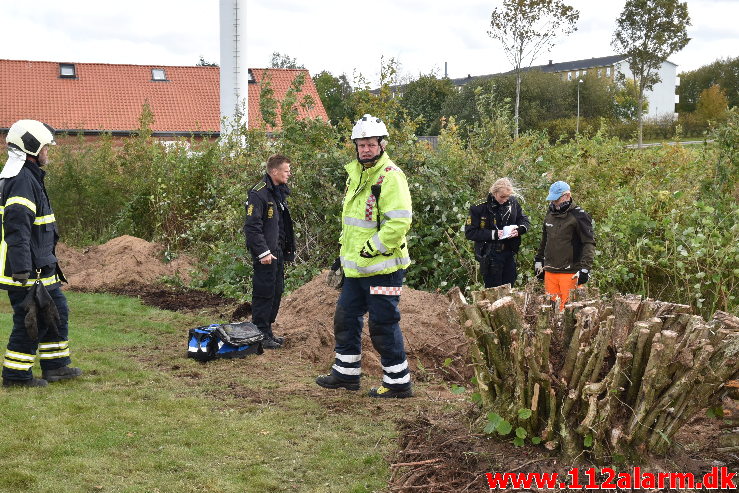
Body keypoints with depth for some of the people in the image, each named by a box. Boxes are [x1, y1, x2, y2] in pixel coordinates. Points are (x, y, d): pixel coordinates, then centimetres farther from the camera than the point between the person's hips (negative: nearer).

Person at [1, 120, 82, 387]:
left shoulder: (30, 177, 16)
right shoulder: (22, 181, -18)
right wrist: (23, 272, -28)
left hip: (42, 269, 11)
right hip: (27, 272, -11)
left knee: (57, 312, 18)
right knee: (31, 321, -2)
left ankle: (56, 366, 27)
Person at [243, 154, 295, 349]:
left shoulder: (280, 192, 14)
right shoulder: (259, 193, -16)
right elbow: (252, 227, -19)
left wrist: (288, 248, 16)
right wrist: (263, 252, -21)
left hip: (277, 253, 9)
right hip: (265, 255, -9)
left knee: (276, 292, 14)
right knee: (264, 293, -4)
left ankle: (268, 331, 24)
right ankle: (261, 335, 4)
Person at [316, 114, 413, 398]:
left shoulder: (390, 176, -15)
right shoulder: (356, 174, 14)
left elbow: (400, 221, -23)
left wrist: (372, 248, -19)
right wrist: (345, 250, 18)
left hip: (383, 267, -9)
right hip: (357, 267, 9)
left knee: (383, 326, -3)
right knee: (345, 319, 17)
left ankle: (398, 382, 9)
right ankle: (346, 373, 31)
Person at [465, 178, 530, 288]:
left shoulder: (513, 203, 0)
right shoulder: (479, 208, -11)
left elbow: (525, 221, 12)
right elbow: (469, 232, -10)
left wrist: (518, 230, -10)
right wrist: (493, 234, -17)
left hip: (509, 255, 4)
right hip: (490, 257, -4)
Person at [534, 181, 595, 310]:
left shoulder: (579, 215, -7)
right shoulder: (550, 214, 14)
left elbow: (589, 243, -10)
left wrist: (585, 269, -18)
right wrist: (538, 259, 26)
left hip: (570, 273, -6)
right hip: (550, 272, 6)